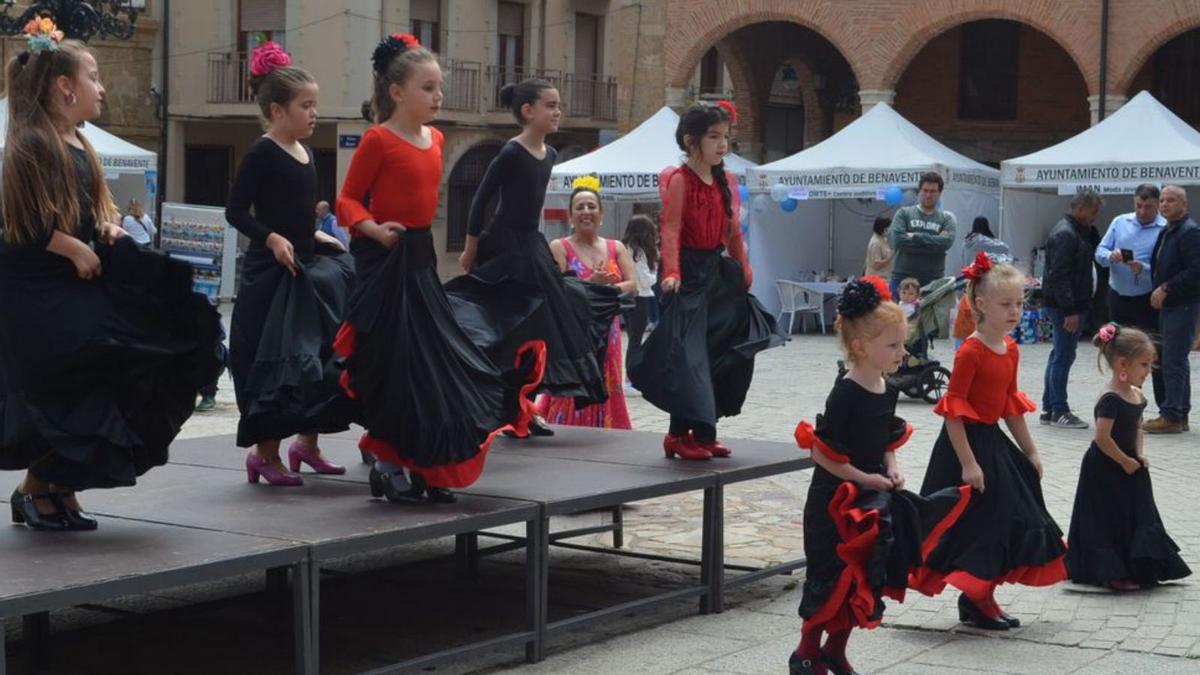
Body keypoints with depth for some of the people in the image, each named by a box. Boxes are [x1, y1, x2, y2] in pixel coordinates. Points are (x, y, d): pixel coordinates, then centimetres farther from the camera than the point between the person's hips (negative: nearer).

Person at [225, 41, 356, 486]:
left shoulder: (305, 154, 11)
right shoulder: (262, 153, -12)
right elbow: (236, 211, -15)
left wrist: (315, 237, 9)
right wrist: (272, 239, -25)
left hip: (306, 264, 8)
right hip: (270, 270, -8)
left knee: (319, 357, 10)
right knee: (273, 362, -3)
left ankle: (307, 442, 22)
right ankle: (264, 451, 9)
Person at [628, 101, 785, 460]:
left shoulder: (726, 181, 11)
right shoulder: (679, 180, -10)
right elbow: (671, 229, -18)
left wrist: (743, 270, 17)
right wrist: (671, 272, -27)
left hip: (719, 272, 8)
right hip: (690, 272, -8)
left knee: (721, 354, 9)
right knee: (686, 353, -10)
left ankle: (704, 433, 17)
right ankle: (680, 434, -2)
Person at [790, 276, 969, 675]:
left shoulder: (888, 391, 4)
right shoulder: (846, 395, -20)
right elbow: (821, 452, -20)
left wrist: (891, 468, -1)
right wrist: (864, 479, -17)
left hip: (872, 505, 8)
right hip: (834, 503, -8)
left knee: (863, 582, 14)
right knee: (830, 580, 0)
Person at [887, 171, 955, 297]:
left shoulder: (946, 218, 10)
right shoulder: (904, 213, 7)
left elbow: (946, 242, -9)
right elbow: (897, 240, -10)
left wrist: (916, 237, -10)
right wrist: (932, 245, -9)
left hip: (934, 280, 1)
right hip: (903, 278, -1)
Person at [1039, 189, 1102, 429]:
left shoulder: (1079, 231, 16)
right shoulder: (1065, 234, -16)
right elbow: (1058, 275, -22)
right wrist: (1069, 310, -24)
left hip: (1070, 306, 11)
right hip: (1064, 306, -11)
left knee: (1060, 356, 14)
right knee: (1063, 356, -6)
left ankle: (1049, 409, 19)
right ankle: (1059, 411, -2)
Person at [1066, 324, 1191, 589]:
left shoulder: (1137, 396, 4)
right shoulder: (1110, 399, -23)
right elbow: (1102, 438, -26)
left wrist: (1140, 455, 1)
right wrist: (1126, 462, -16)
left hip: (1127, 468, 9)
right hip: (1104, 471, -9)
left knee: (1137, 517, 14)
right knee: (1110, 522, -1)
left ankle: (1136, 570, 24)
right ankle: (1112, 573, 7)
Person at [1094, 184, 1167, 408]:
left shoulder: (1165, 229, -10)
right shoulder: (1120, 222, 6)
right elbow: (1100, 251, 3)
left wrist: (1143, 269, -31)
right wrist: (1110, 257, -18)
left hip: (1147, 300, -5)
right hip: (1118, 296, 5)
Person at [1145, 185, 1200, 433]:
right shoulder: (1167, 232, 17)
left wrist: (1166, 289, -19)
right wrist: (1158, 290, 11)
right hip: (1169, 305, 10)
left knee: (1173, 362, -10)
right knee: (1176, 361, 14)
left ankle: (1171, 416, -7)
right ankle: (1180, 415, 21)